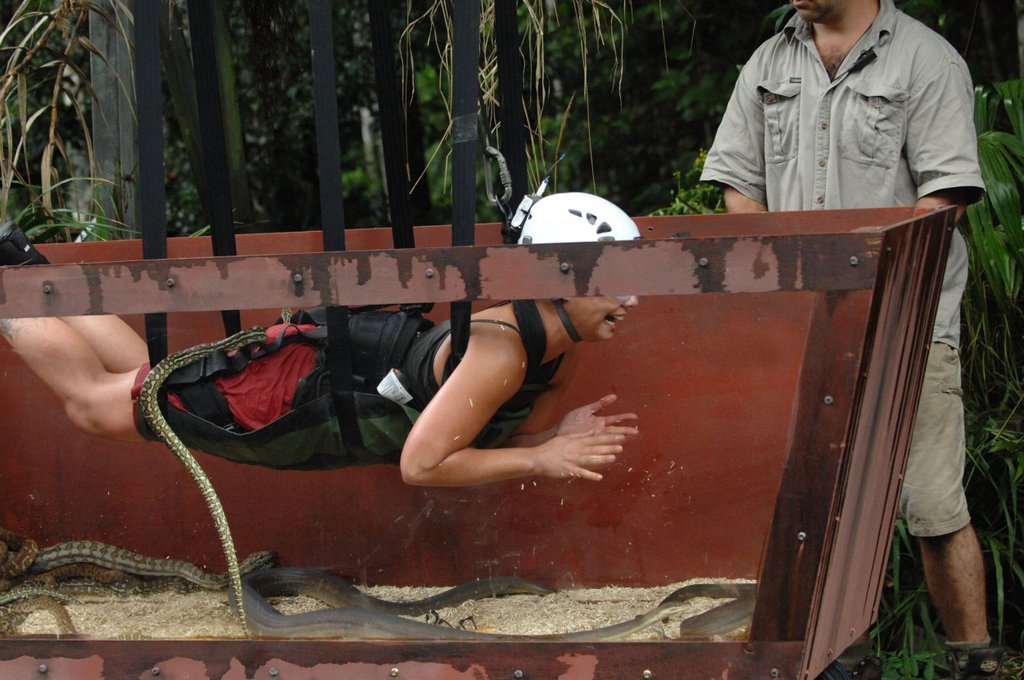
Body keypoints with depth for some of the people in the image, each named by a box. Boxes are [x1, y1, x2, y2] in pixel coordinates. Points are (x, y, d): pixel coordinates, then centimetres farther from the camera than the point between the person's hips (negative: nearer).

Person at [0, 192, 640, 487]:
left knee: (147, 376, 26)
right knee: (93, 400, 7)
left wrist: (561, 433, -14)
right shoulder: (502, 350, -35)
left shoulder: (559, 358, -7)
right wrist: (542, 458, -31)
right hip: (288, 394, -8)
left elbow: (501, 437, 6)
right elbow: (420, 464, -35)